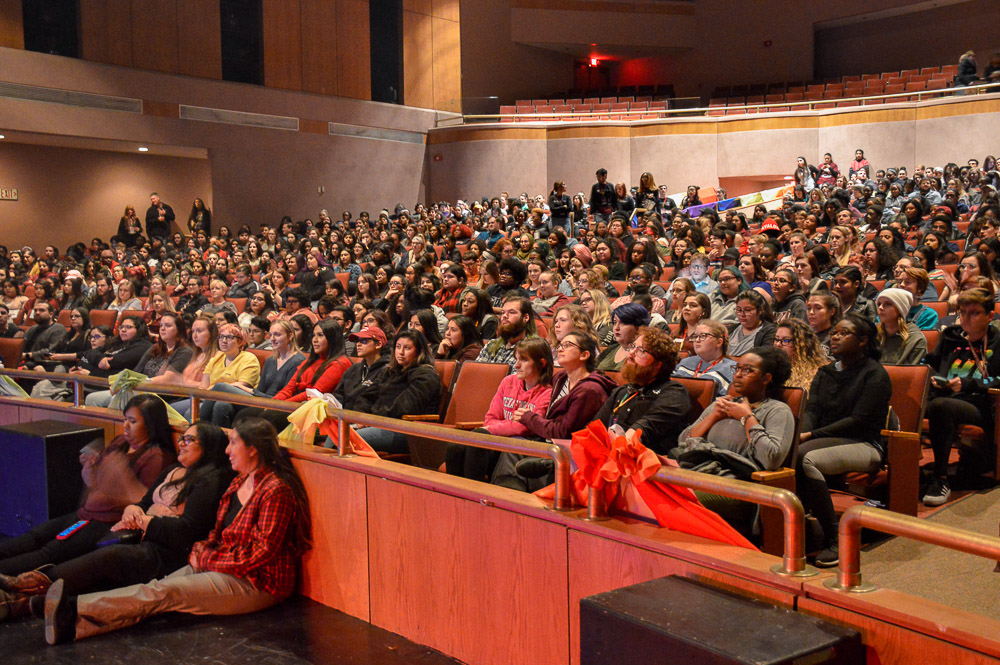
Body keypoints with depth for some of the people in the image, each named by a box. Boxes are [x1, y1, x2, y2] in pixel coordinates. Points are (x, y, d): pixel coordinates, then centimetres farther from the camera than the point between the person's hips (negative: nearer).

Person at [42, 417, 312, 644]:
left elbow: (259, 553, -18)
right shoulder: (239, 482, 15)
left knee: (163, 593, -22)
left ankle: (74, 610, -33)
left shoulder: (275, 491, -16)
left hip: (257, 583, -8)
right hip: (223, 568, 8)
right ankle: (74, 623, -31)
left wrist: (205, 559, -10)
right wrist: (202, 550, -1)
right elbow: (219, 532, 21)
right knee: (158, 588, -15)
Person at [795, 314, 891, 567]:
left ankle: (834, 539, -26)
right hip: (826, 440, 6)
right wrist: (803, 435, -16)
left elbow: (859, 421, -11)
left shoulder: (875, 374, 0)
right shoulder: (825, 373, 21)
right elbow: (811, 410, 8)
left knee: (805, 458, -34)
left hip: (864, 445, -5)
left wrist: (811, 436, -17)